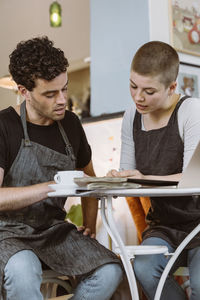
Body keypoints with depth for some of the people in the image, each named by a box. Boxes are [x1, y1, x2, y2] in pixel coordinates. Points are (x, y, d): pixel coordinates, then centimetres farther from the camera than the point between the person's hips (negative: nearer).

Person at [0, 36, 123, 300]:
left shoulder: (70, 123, 8)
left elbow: (88, 177, 23)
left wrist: (90, 226, 11)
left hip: (55, 229, 5)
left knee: (110, 271, -21)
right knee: (23, 272, -39)